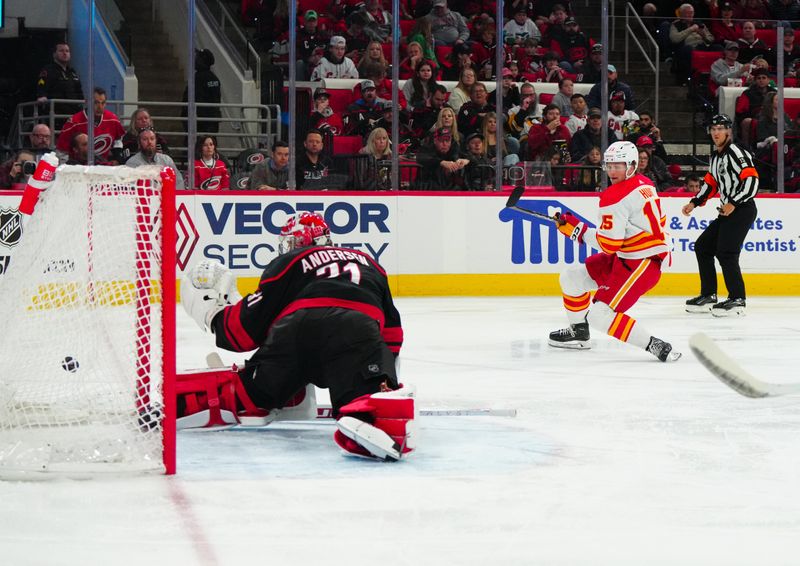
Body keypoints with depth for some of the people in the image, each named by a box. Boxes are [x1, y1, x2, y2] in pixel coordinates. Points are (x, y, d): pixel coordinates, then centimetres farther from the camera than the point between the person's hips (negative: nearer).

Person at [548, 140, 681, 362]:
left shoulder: (614, 197, -20)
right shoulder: (644, 185, 9)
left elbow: (608, 244, -20)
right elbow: (658, 222, 20)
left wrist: (578, 229, -8)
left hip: (641, 264, -10)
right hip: (625, 256, 10)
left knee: (600, 315, -18)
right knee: (571, 277, 16)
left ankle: (655, 346, -19)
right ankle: (579, 333, 34)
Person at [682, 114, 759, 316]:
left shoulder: (735, 152, -12)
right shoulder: (715, 157, 17)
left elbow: (751, 180, -20)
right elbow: (710, 183, 25)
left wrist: (733, 203, -23)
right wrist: (694, 203, 15)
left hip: (742, 209, -10)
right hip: (728, 211, 10)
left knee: (726, 253, -18)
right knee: (703, 246, 11)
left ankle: (737, 300, -15)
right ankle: (708, 296, 17)